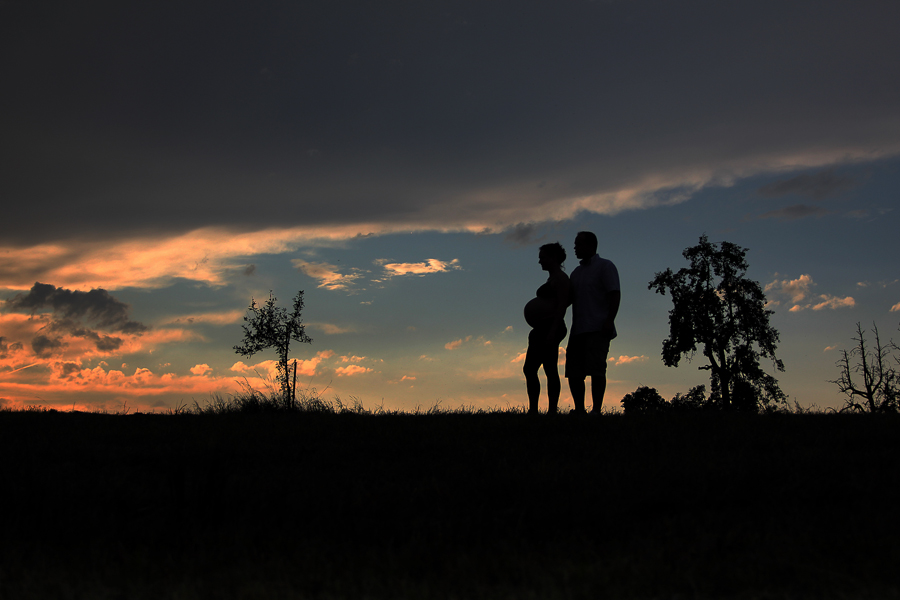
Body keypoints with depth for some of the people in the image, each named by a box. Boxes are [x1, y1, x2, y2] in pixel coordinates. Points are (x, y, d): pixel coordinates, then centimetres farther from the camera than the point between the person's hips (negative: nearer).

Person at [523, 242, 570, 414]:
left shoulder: (560, 278, -7)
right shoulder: (551, 279, 23)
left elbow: (562, 305, -16)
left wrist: (553, 331, -24)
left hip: (551, 328, -10)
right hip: (542, 329, 10)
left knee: (550, 370, -11)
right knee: (529, 369, 6)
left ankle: (552, 411, -10)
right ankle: (532, 410, 7)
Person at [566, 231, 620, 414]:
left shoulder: (605, 266, 2)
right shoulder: (577, 272, 24)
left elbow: (615, 294, -8)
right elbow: (569, 298, 26)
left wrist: (609, 320, -19)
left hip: (598, 329, -7)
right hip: (578, 330, 7)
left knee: (596, 369, -13)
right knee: (573, 371, 2)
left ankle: (596, 410, -13)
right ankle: (579, 410, 8)